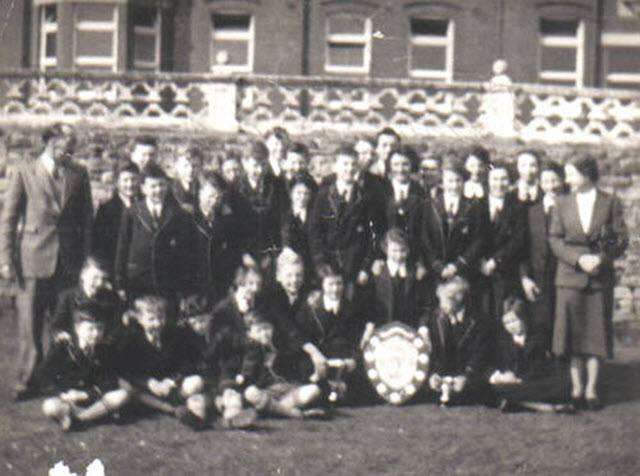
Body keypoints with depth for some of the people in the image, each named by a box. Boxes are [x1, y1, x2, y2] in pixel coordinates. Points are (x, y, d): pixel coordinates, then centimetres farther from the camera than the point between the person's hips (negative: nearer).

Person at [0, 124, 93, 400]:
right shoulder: (23, 173, 3)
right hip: (33, 260, -2)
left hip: (68, 260, 2)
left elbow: (87, 219, 12)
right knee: (29, 324, -1)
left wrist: (86, 259, 5)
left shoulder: (78, 175, 10)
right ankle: (25, 380, 8)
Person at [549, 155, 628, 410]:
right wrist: (579, 259, -12)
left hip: (601, 277, -1)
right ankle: (577, 389, 10)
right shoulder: (563, 204, 9)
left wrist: (601, 258, -15)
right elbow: (554, 240, 3)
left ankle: (591, 389, 9)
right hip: (570, 276, 1)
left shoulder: (610, 203, 4)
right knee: (573, 333, 1)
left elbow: (622, 239, 1)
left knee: (597, 333, 1)